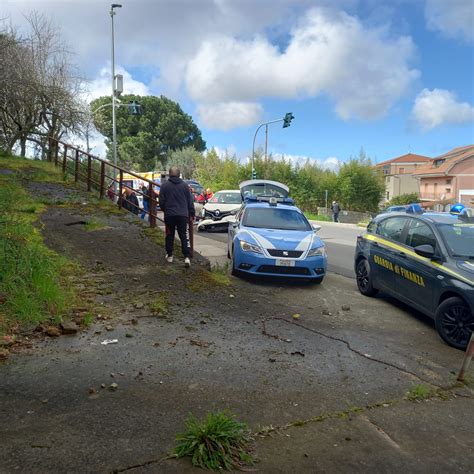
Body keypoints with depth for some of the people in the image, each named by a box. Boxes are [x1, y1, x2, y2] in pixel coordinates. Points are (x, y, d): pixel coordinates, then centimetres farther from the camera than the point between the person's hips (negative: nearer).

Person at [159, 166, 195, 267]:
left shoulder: (164, 185, -1)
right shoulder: (184, 185, 2)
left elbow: (161, 202, 2)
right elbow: (190, 201, 5)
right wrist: (192, 213, 14)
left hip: (169, 215, 0)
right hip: (183, 214, 0)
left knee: (169, 236, 15)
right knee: (184, 236, 0)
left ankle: (169, 256, 22)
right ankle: (187, 257, -11)